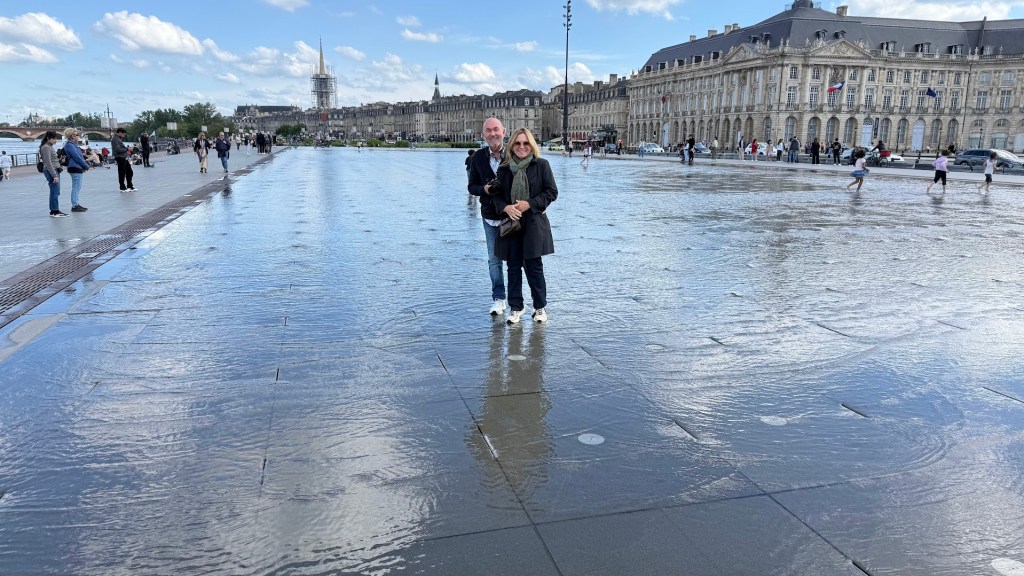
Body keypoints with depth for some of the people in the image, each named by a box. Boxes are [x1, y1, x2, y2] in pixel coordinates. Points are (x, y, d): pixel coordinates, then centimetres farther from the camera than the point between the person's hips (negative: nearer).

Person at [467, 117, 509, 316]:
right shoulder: (478, 157, 2)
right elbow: (471, 186, 7)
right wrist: (483, 189, -14)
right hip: (490, 216, 3)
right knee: (494, 259, 8)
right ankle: (498, 299, 19)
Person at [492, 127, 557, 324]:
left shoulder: (541, 165, -2)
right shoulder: (504, 169, 5)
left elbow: (551, 192, -3)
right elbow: (496, 195, 9)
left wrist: (529, 204, -14)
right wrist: (506, 207, -12)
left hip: (534, 224, -3)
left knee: (534, 266, 2)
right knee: (513, 267, 8)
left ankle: (540, 306, 19)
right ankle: (515, 308, 20)